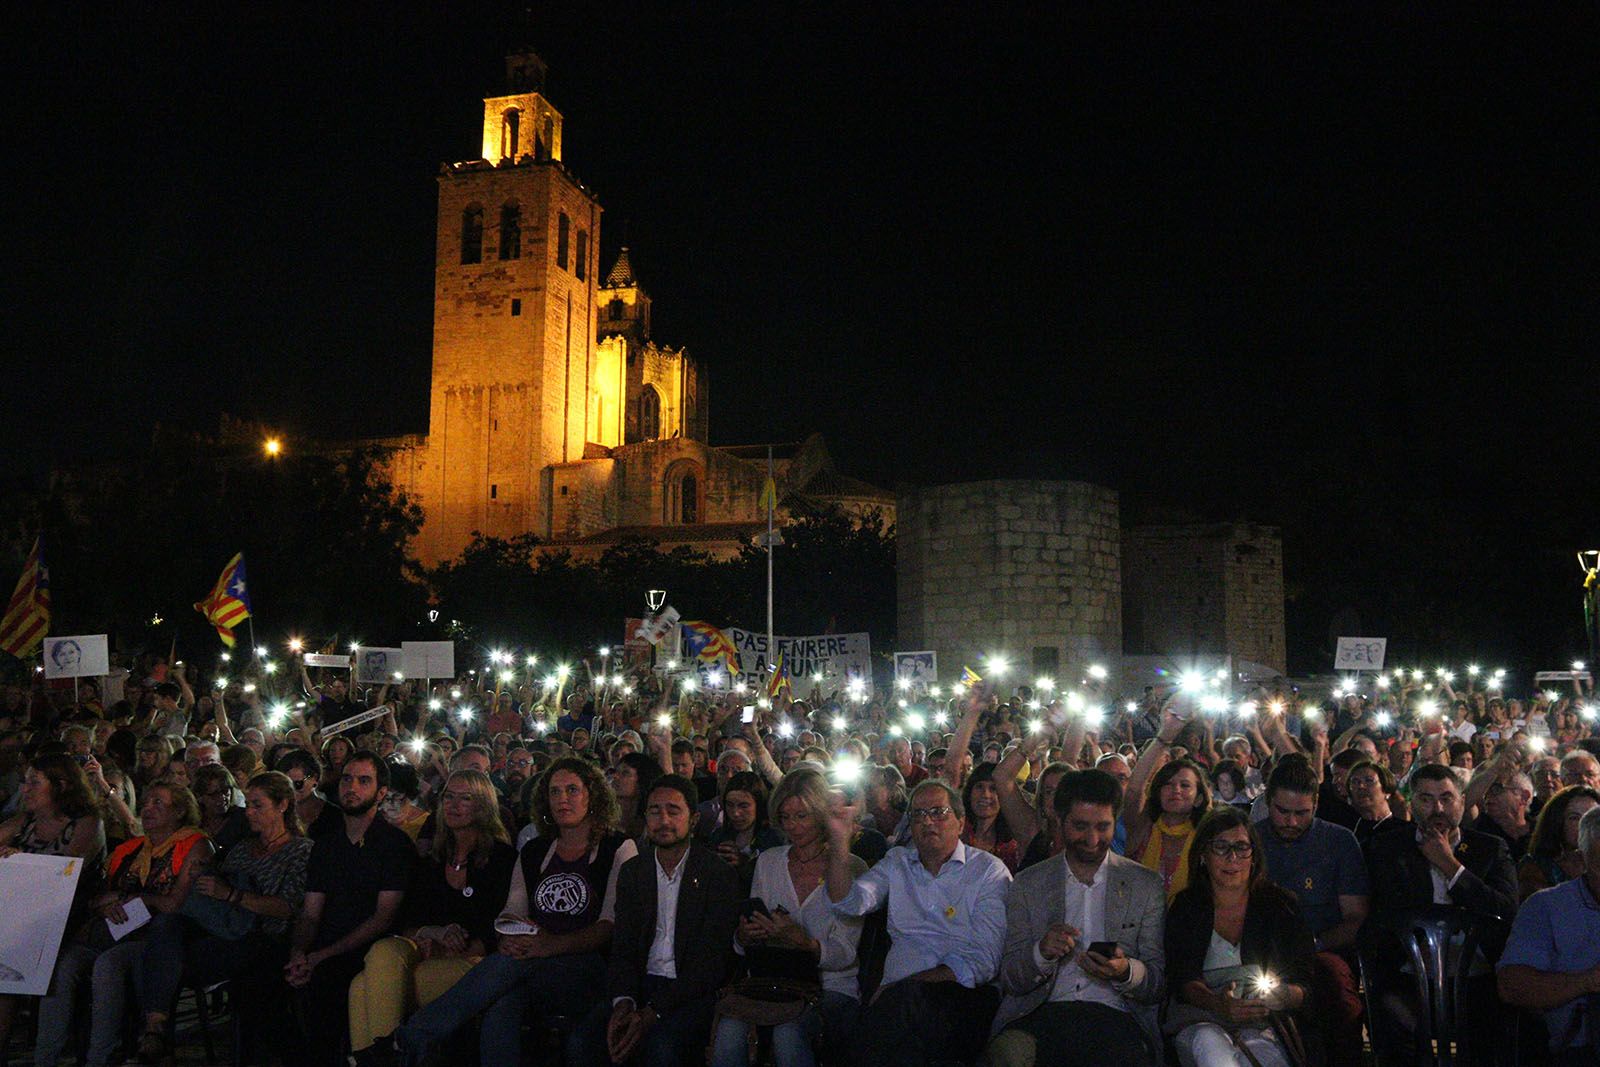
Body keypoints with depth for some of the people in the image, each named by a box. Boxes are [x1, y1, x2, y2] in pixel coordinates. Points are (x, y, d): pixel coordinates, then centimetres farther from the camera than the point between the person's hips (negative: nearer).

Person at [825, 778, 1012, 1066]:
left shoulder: (989, 871, 5)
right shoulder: (896, 863, 19)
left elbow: (982, 961, -7)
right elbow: (850, 903, 1)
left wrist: (900, 987, -14)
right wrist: (839, 842, -15)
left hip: (964, 998, -2)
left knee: (902, 998, -33)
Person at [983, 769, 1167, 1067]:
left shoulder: (1146, 885, 11)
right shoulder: (1027, 885, 10)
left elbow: (1157, 983, 9)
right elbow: (1009, 980, 7)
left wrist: (1126, 972, -15)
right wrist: (1042, 952, -15)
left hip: (1114, 1014, 2)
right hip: (1041, 1012, -2)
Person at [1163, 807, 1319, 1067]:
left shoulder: (1279, 905, 11)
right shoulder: (1185, 907, 11)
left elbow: (1305, 984, 3)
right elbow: (1181, 979, -3)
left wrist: (1280, 997, -22)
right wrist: (1219, 1005, -26)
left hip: (1262, 1025, -1)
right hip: (1198, 1019, 1)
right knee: (1210, 1044, -38)